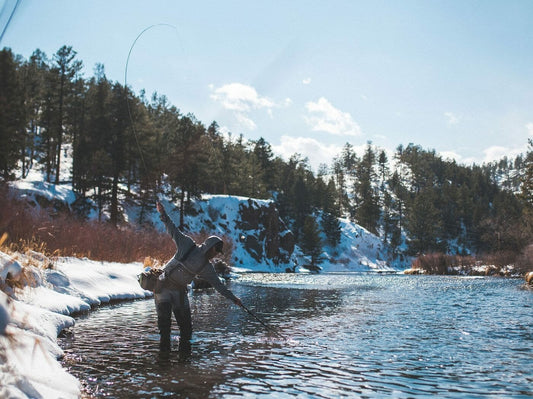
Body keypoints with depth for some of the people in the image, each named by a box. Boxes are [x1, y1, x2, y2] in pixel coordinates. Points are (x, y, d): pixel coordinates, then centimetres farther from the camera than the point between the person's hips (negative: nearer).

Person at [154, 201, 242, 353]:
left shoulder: (207, 268, 3)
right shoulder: (188, 245, -7)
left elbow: (218, 284, 7)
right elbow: (173, 230, -10)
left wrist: (233, 298, 3)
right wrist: (163, 214, -23)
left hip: (180, 291, 5)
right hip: (164, 286, -5)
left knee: (186, 322, 2)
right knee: (164, 318, -11)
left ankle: (184, 348, 16)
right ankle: (164, 348, -2)